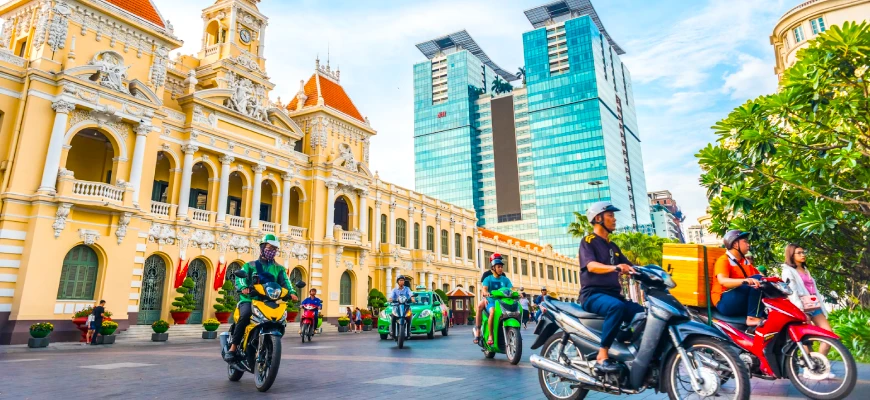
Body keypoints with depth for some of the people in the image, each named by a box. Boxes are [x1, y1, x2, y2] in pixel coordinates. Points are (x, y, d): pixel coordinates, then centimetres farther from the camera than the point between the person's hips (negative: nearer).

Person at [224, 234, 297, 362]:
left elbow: (285, 282, 2)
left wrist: (291, 292, -20)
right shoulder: (250, 265, 13)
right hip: (249, 299, -2)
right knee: (245, 315, -32)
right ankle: (233, 347, -23)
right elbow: (240, 277, -4)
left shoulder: (279, 269, 18)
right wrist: (243, 287, -27)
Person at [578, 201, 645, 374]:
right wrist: (615, 267, -37)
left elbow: (630, 267, 20)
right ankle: (602, 357, -34)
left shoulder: (613, 246, 23)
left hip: (613, 294, 7)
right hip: (593, 294, -7)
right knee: (617, 307, -37)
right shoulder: (588, 241, -1)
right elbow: (591, 266, -19)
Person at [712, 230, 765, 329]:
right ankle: (753, 318, -28)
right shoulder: (724, 260, -9)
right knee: (756, 279, -22)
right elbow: (722, 280, -25)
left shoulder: (745, 261, 18)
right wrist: (745, 281, -41)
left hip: (745, 303, 8)